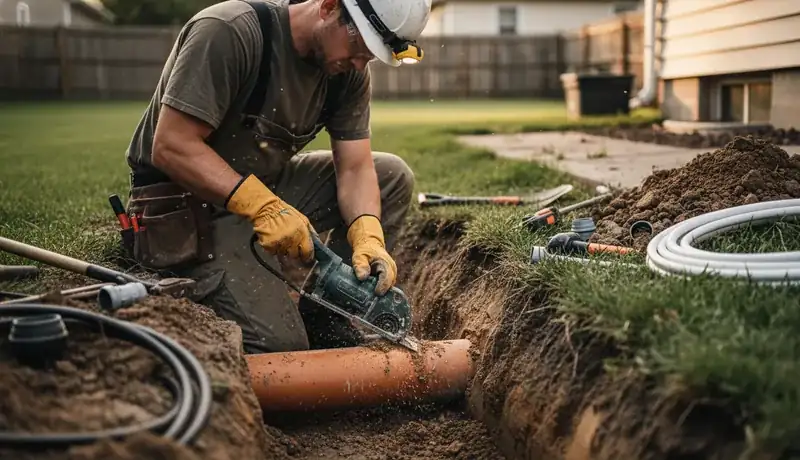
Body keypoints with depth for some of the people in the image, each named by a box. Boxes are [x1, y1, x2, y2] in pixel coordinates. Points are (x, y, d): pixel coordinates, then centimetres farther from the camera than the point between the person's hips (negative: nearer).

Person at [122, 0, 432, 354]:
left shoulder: (348, 72, -2)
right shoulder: (229, 32, -23)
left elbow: (355, 167, -4)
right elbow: (171, 147, -25)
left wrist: (368, 237, -24)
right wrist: (264, 206, -32)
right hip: (185, 211, -7)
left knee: (393, 176, -2)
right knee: (279, 343, -20)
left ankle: (322, 320, 1)